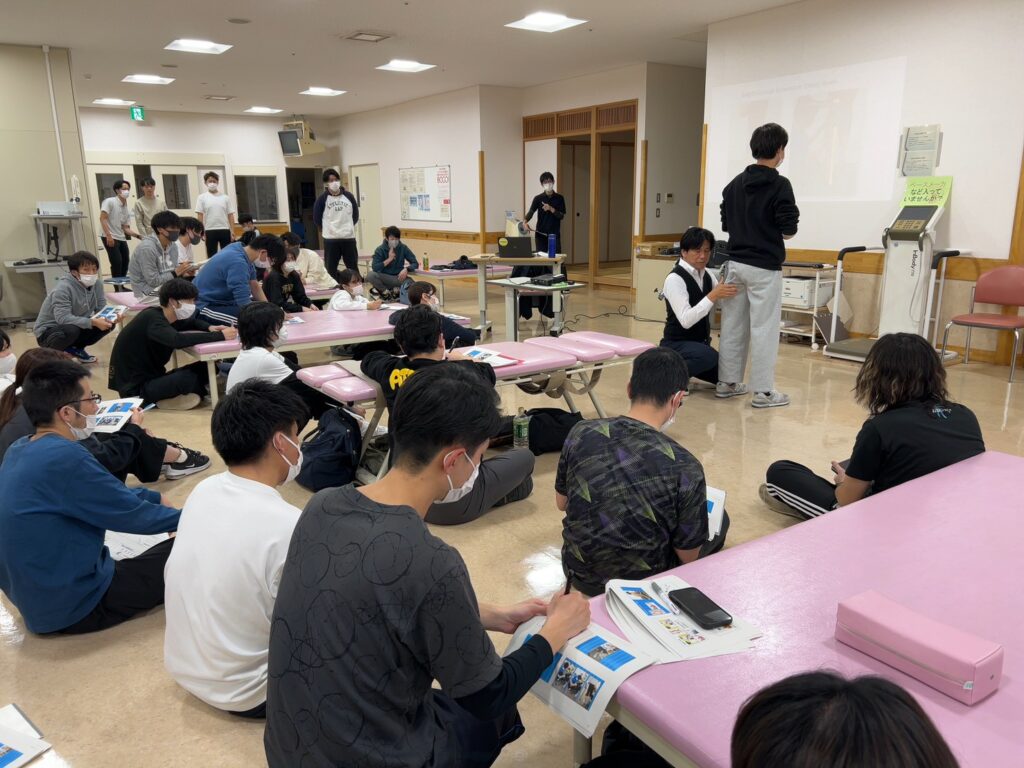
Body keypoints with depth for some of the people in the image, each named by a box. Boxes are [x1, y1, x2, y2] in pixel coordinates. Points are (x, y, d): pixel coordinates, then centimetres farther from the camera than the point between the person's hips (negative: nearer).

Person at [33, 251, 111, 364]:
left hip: (76, 327, 7)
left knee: (109, 324, -9)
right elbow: (63, 318, -37)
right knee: (71, 330, -38)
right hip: (47, 331, -7)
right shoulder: (63, 288, -28)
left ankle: (77, 348, 11)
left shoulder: (96, 284, -7)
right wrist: (93, 322, -45)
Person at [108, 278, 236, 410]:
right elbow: (178, 340, -41)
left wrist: (210, 328, -2)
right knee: (188, 377, -29)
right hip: (134, 386, -8)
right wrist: (220, 336, -36)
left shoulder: (163, 315, 3)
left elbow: (192, 322, 22)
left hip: (152, 377, 8)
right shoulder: (152, 319, -22)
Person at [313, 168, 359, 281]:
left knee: (353, 267, 8)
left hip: (349, 237, 2)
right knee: (331, 268, 4)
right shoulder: (322, 199, -4)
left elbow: (355, 214, 13)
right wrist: (326, 230, 12)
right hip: (330, 239, -2)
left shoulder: (348, 196, 3)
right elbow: (316, 217, 4)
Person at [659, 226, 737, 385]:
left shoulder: (707, 275, 5)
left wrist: (728, 289, -19)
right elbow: (686, 320, -28)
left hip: (700, 343, 8)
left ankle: (685, 367, 20)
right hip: (677, 344, -8)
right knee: (709, 357, -35)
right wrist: (713, 295, -34)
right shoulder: (675, 279, -19)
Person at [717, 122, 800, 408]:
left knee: (732, 325, 12)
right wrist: (772, 229, 8)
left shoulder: (734, 184, 8)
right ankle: (763, 391, 4)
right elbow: (789, 230, -13)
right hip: (764, 267, -6)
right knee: (764, 329, -1)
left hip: (735, 263, 7)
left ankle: (728, 382, 20)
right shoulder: (779, 185, -11)